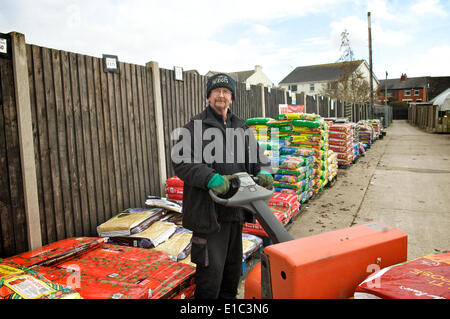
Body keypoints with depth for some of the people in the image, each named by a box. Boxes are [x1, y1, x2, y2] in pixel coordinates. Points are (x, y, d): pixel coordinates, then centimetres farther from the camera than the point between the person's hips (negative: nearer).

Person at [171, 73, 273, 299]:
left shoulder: (240, 127, 12)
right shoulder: (195, 126, -7)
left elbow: (257, 155, 17)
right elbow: (181, 163, -16)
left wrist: (263, 172, -4)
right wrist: (211, 179, -28)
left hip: (235, 210, 7)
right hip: (209, 210, -7)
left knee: (233, 266, 22)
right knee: (211, 269, -1)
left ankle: (228, 298, 42)